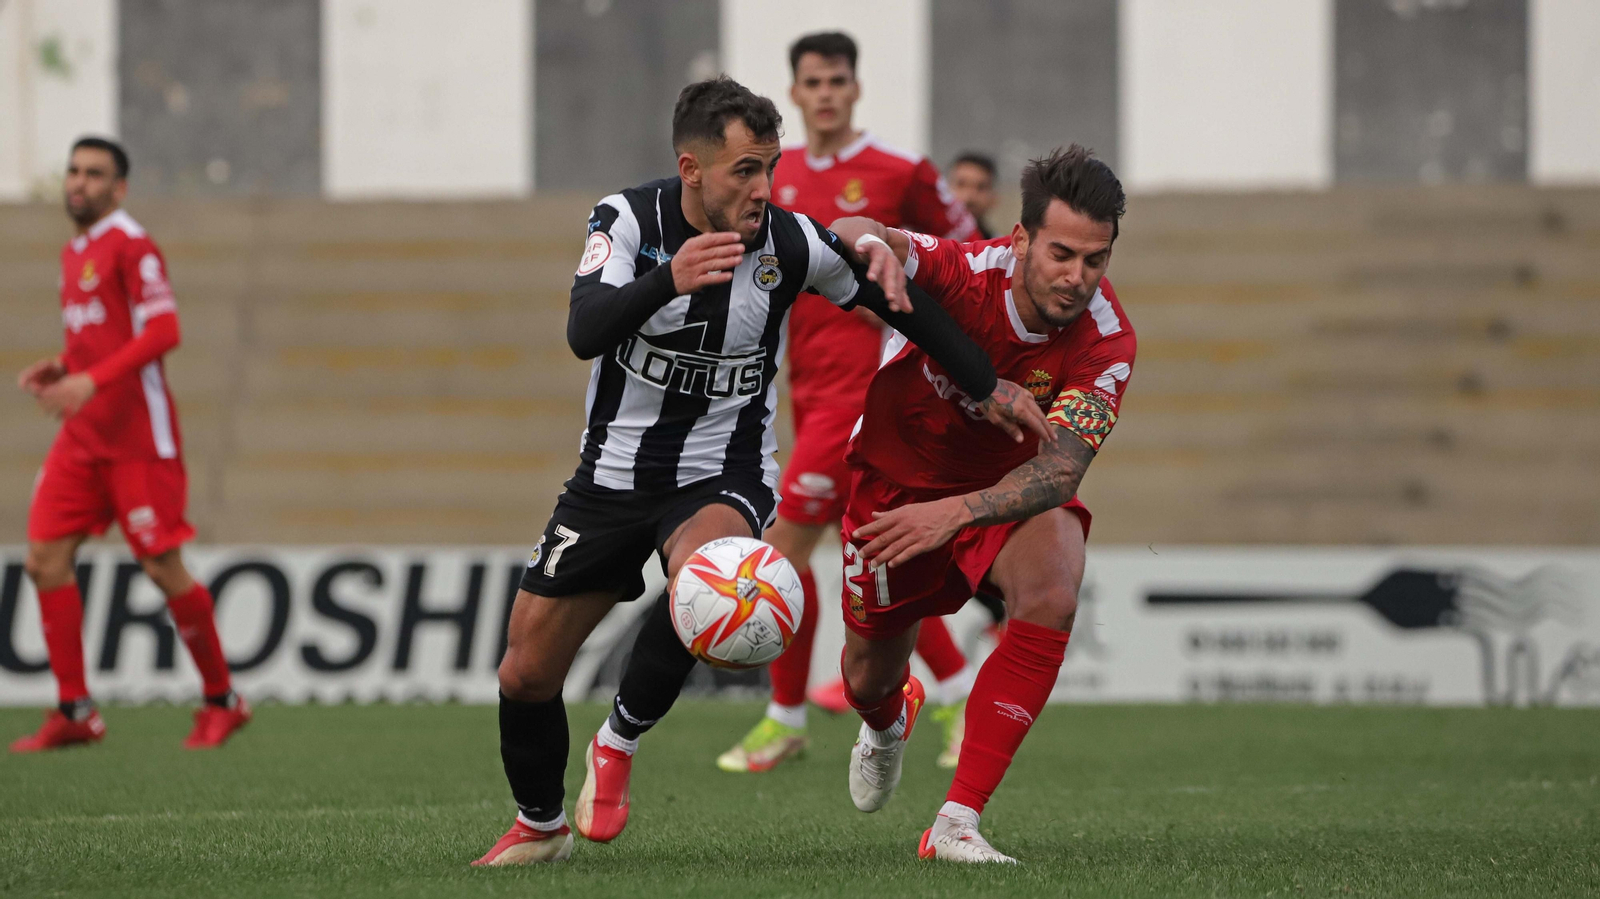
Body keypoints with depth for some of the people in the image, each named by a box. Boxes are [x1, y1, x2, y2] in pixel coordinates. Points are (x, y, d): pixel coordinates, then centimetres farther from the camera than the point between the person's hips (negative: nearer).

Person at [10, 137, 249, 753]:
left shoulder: (129, 245, -9)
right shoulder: (74, 253, 17)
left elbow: (161, 332, -18)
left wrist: (92, 381, -26)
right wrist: (58, 370, 9)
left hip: (138, 438, -8)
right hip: (83, 437, 8)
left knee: (163, 569, -5)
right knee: (46, 558, -3)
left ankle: (221, 700, 10)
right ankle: (75, 713, 0)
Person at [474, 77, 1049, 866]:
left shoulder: (791, 243, -14)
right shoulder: (631, 218, -15)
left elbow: (898, 298, 3)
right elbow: (584, 332, -32)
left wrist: (987, 389, 5)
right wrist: (668, 280, -49)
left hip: (722, 480, -1)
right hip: (614, 470, 1)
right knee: (526, 674, 4)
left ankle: (618, 744, -13)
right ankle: (539, 825, 32)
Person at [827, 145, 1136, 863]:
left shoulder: (1106, 341, -29)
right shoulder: (964, 272, -32)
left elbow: (1062, 469, -38)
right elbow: (852, 236, -45)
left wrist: (956, 512, -54)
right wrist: (873, 248, -70)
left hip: (1009, 488, 0)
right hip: (898, 475, 0)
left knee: (1053, 594, -32)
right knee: (868, 677, 12)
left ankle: (956, 824, -26)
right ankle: (887, 719, 57)